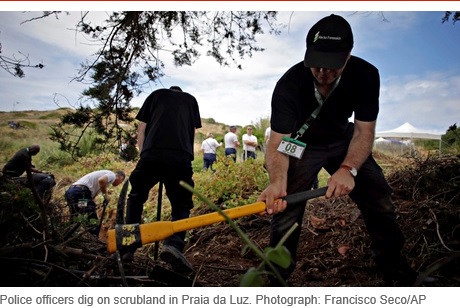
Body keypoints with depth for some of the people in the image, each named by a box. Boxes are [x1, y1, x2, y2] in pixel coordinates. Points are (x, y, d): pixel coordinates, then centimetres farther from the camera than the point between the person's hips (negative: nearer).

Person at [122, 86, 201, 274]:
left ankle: (128, 247, 16)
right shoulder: (191, 100, 28)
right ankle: (174, 244, -15)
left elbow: (141, 129, 19)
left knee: (136, 198, 21)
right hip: (181, 158, 0)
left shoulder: (156, 94, 25)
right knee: (181, 205, 11)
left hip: (151, 155, 0)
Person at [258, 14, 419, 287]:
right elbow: (277, 143, -34)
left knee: (381, 201, 0)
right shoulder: (289, 85, -30)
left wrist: (348, 169, -41)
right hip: (302, 144, -2)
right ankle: (277, 277, 11)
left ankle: (397, 273, 24)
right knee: (285, 211, -10)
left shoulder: (365, 74, -22)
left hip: (343, 140, 3)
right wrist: (278, 181, -55)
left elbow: (364, 130, -22)